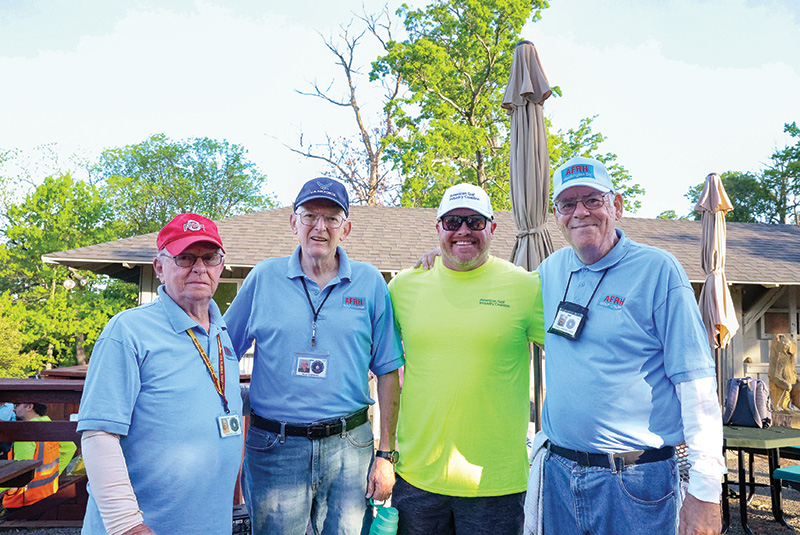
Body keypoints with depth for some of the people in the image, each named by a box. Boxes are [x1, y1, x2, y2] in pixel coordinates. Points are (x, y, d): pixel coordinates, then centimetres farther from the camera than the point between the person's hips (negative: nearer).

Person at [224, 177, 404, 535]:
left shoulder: (370, 283, 1)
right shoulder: (264, 277, 1)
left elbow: (387, 372, 2)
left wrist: (386, 454, 0)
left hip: (349, 447, 0)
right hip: (273, 448, 0)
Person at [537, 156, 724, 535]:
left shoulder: (657, 269, -9)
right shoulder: (551, 269, 5)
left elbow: (696, 383, -11)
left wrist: (704, 492, -14)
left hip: (635, 481, -4)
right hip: (558, 471, 5)